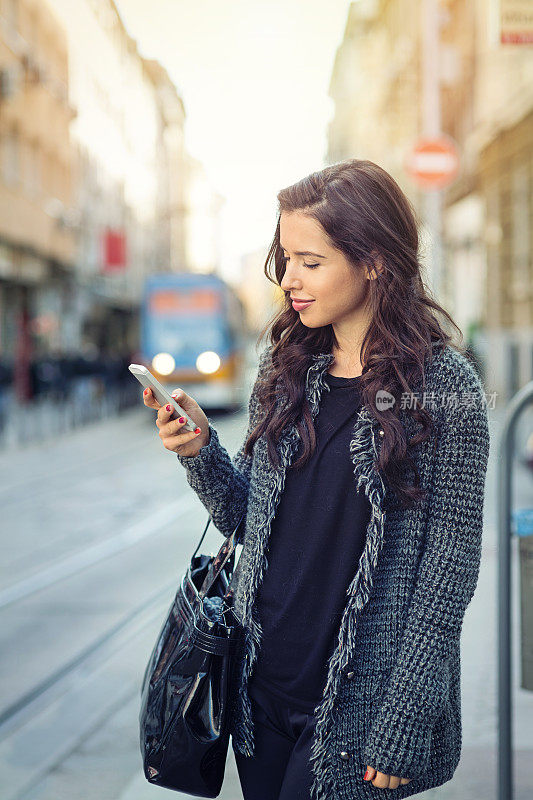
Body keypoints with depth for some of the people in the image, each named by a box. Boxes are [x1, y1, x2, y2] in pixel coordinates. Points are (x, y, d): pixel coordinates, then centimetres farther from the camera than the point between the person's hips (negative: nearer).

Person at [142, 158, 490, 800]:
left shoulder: (445, 387, -12)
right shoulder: (285, 369, 3)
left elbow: (450, 565, -12)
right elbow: (247, 519, 10)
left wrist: (401, 726, -15)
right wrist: (200, 453, -9)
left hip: (359, 700, -5)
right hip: (261, 684, 5)